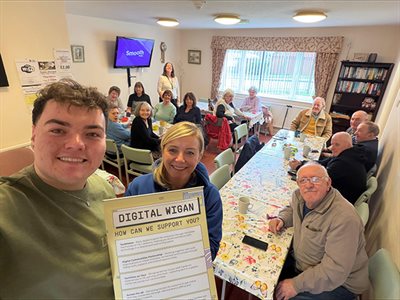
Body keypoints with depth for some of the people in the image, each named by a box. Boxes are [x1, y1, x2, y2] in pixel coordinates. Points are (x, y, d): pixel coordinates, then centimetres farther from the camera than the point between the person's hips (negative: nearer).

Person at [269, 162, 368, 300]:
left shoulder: (344, 218, -31)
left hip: (338, 284, -7)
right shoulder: (299, 196, -7)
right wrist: (281, 219, -3)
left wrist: (297, 284, -27)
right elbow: (292, 209, 18)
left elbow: (336, 270, -30)